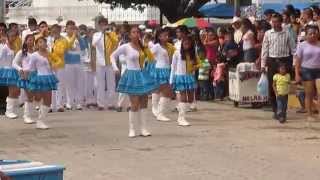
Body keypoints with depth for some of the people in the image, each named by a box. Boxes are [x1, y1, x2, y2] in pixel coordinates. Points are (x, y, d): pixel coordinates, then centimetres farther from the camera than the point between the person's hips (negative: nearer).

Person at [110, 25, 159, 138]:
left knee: (144, 103, 4)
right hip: (131, 75, -5)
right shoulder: (125, 47, -7)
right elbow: (113, 56, 0)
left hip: (142, 75, 5)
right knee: (135, 104, -5)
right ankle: (131, 129, 5)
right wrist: (115, 67, -8)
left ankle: (143, 128, 10)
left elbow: (151, 58, 18)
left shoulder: (143, 47, 6)